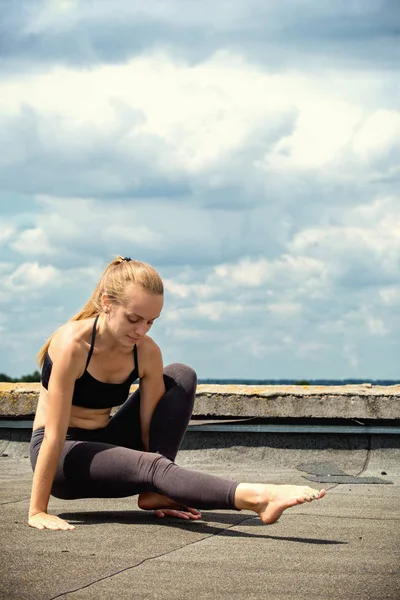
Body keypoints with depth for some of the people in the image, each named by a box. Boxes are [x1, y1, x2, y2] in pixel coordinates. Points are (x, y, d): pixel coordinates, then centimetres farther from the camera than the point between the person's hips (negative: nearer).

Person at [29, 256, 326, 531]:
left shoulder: (147, 353, -9)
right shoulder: (73, 344, -25)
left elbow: (150, 425, -5)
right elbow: (54, 434, -27)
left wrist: (159, 487, -7)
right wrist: (38, 512, -27)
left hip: (104, 444, 7)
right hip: (64, 455, -7)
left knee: (181, 376, -6)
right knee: (150, 464, -34)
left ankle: (152, 491, -17)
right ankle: (256, 498, -54)